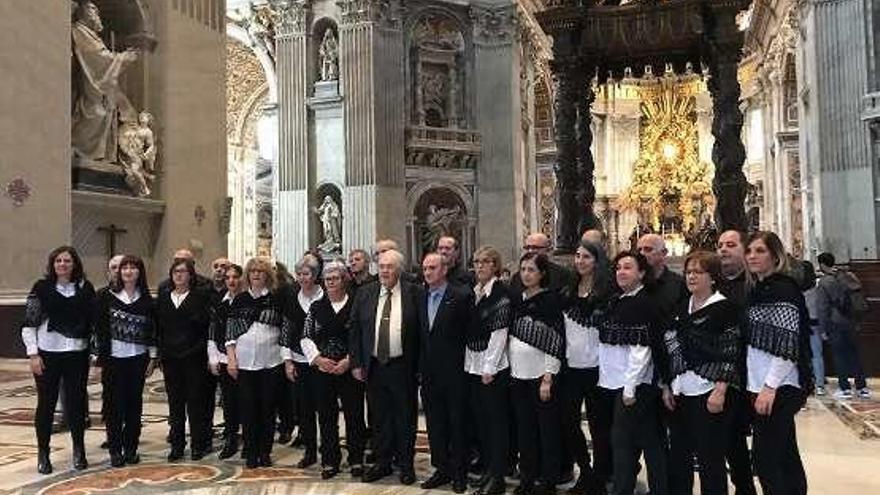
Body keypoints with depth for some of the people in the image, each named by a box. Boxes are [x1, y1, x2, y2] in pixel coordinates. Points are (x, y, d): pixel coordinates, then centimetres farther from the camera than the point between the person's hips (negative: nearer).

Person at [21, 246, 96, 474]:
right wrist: (33, 354, -8)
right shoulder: (42, 288, 0)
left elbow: (93, 320, 8)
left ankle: (79, 451, 21)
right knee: (46, 404, 6)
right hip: (47, 354, -1)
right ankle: (43, 453, 20)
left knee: (76, 403, 6)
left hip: (77, 355, 1)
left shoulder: (85, 288, 5)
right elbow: (29, 323, -2)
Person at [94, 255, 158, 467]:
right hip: (114, 358, -1)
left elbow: (152, 330, 7)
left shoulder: (146, 300, 5)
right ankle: (115, 449, 12)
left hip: (138, 358, 2)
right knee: (115, 405, 1)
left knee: (134, 404, 6)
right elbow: (100, 328, -1)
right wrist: (101, 358, -5)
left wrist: (153, 358, 4)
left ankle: (131, 448, 17)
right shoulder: (107, 296, 0)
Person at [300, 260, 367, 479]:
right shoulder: (316, 307, 9)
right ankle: (330, 461, 20)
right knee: (326, 416, 8)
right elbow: (306, 337, 7)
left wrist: (349, 360, -13)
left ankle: (356, 460, 18)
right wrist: (319, 359, -7)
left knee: (354, 415, 3)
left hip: (350, 369, -3)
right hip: (322, 371, 3)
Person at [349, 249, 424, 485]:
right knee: (379, 418, 13)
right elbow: (354, 330, 6)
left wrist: (420, 365, -9)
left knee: (405, 418, 8)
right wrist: (356, 363, 1)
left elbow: (423, 330, -5)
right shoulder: (365, 294, 5)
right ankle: (383, 462, 28)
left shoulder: (415, 293, -5)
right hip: (373, 366, 3)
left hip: (402, 366, -3)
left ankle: (406, 464, 24)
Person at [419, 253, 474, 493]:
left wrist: (466, 362, -9)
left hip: (453, 371, -5)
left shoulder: (461, 295, -10)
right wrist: (420, 366, 6)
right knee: (434, 423, 12)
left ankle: (459, 473, 19)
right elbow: (418, 333, 12)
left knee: (457, 422, 6)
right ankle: (442, 469, 26)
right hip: (429, 371, 6)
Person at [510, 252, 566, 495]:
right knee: (524, 428, 12)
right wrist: (509, 368, 9)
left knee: (547, 428, 4)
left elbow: (556, 341, -12)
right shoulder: (518, 299, 9)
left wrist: (548, 378, -16)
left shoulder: (552, 300, -8)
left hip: (541, 374, -5)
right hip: (518, 374, 6)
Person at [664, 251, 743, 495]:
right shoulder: (682, 310, 12)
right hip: (681, 394, 7)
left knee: (710, 457, 3)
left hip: (709, 394, -7)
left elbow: (731, 355, -12)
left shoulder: (725, 308, -7)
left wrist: (720, 392, -18)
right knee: (678, 455, 14)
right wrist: (667, 387, 10)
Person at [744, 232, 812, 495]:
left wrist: (770, 387, -21)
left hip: (778, 388, -8)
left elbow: (788, 346, -18)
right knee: (785, 455, 15)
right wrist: (758, 386, 14)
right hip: (762, 385, 8)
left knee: (765, 456, -7)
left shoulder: (784, 289, -11)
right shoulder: (757, 290, 13)